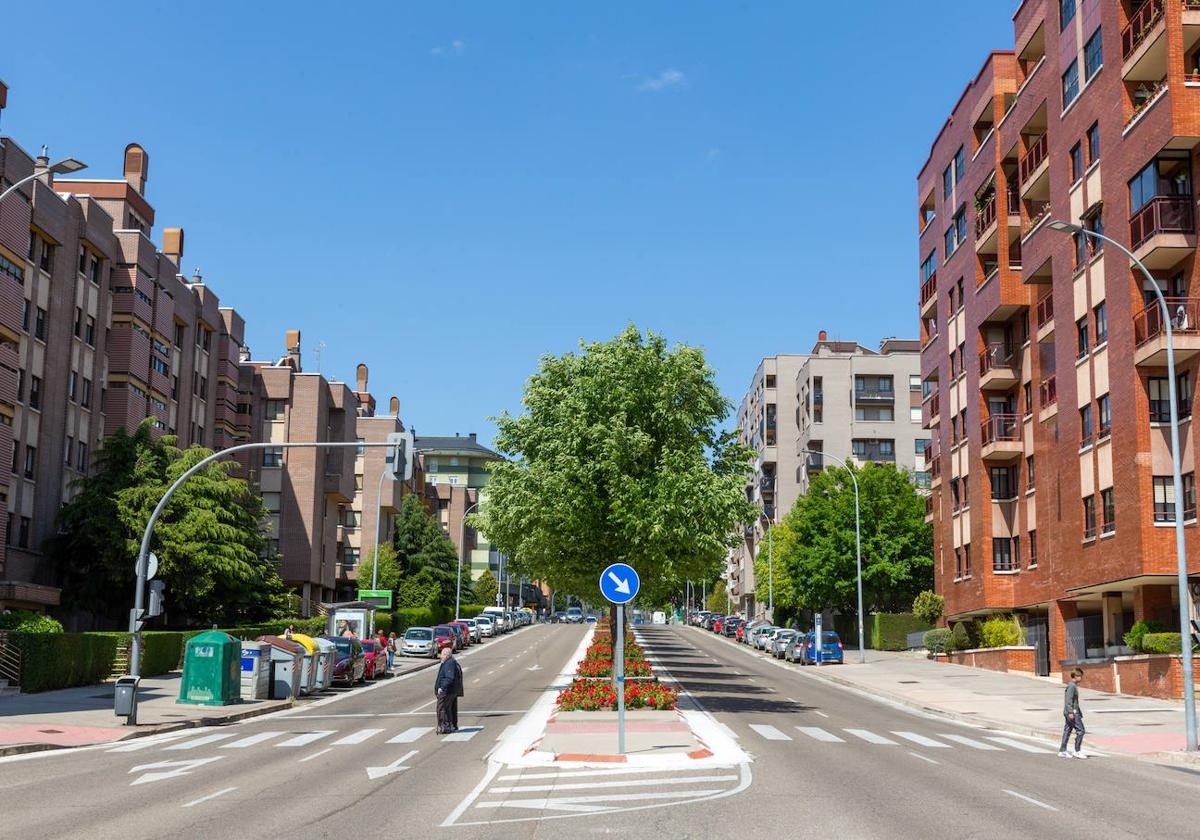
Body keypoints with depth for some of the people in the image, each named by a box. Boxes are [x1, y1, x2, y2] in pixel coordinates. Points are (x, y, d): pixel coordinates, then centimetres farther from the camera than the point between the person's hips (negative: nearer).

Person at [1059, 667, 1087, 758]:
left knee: (1067, 731, 9)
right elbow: (1069, 700, -21)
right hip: (1072, 712, -10)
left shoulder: (1074, 686, 18)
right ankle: (1077, 751, -2)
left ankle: (1062, 751, 11)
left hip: (1071, 712, 10)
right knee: (1080, 730, -6)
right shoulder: (1071, 686, -13)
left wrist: (1079, 711, 32)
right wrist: (1070, 712, -26)